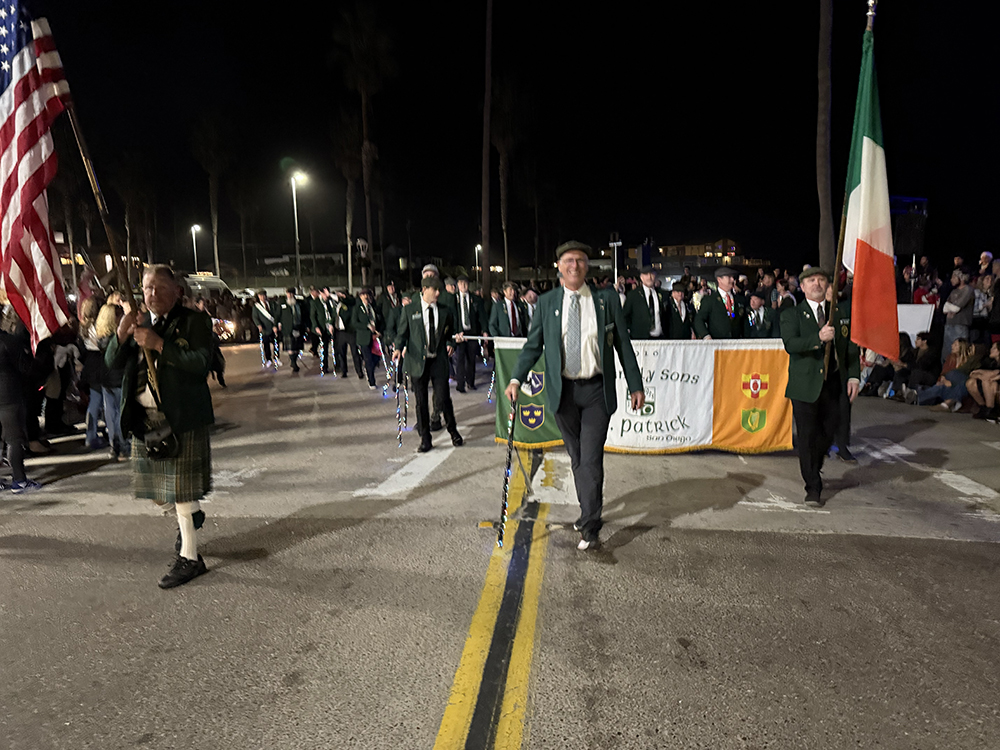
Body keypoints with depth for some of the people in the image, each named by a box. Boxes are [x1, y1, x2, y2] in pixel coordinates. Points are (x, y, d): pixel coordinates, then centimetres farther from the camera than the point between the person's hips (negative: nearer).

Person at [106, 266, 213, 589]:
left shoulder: (193, 321, -4)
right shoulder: (139, 323, 13)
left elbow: (201, 362, -17)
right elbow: (112, 362, 5)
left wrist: (159, 344, -23)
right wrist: (122, 334, -13)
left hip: (180, 417, -6)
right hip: (145, 417, 7)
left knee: (181, 491, -3)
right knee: (158, 488, 16)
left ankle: (189, 558, 6)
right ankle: (191, 516, 43)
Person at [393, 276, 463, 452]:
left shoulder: (445, 311, 10)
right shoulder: (409, 310, 4)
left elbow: (450, 333, 19)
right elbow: (402, 333, 5)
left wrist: (451, 344, -2)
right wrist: (399, 348, -13)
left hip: (439, 360, 1)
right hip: (418, 361, -1)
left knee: (443, 398, -4)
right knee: (421, 402, 5)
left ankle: (453, 431, 22)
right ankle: (425, 439, 18)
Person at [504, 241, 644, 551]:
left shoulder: (607, 299, 2)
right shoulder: (547, 302, 4)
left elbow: (623, 344, 5)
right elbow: (533, 345, 6)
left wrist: (635, 385, 4)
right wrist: (516, 379, -6)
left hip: (596, 390, -2)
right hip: (562, 390, 2)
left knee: (591, 459, -5)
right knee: (576, 457, 14)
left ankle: (590, 527, 6)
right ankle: (589, 509, 34)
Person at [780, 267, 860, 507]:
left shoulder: (839, 314, 13)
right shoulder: (791, 314, 0)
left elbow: (851, 347, 14)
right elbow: (790, 344, -16)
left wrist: (853, 376, 3)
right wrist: (818, 338, -31)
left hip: (833, 383, 4)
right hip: (805, 384, -4)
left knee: (828, 434, 9)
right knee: (808, 436, -2)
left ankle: (814, 471, 37)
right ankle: (813, 488, 8)